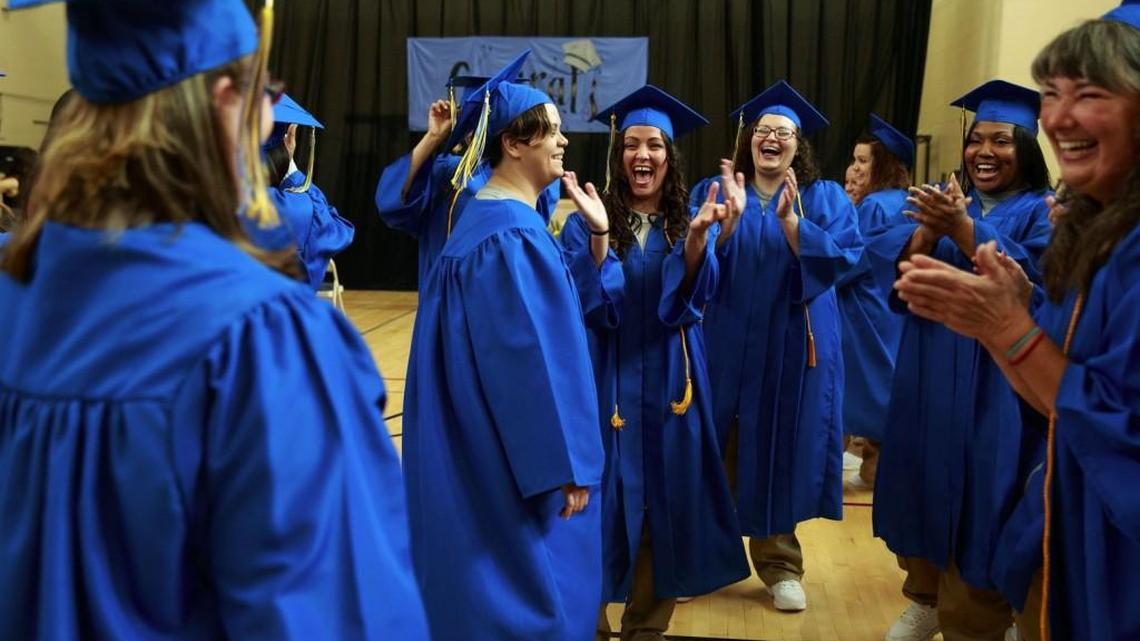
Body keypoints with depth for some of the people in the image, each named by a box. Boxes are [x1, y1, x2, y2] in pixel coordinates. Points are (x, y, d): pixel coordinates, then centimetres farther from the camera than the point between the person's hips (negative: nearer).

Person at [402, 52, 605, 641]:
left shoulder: (486, 215, 10)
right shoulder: (513, 235, -22)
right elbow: (536, 357, -24)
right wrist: (565, 465, -19)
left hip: (483, 449, 10)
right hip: (513, 459, -10)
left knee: (493, 583, 21)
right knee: (530, 587, 4)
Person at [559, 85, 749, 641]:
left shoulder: (691, 224, 4)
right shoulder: (585, 225, -4)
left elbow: (688, 304, -11)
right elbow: (593, 308, -15)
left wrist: (697, 239, -26)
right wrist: (600, 233, -27)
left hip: (669, 383, 3)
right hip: (607, 381, -2)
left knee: (666, 503, 9)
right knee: (605, 501, 2)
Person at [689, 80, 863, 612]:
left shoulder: (826, 198, 5)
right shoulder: (714, 191, 5)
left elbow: (840, 258, -11)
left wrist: (791, 222, -22)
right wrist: (730, 219, -22)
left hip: (793, 346, 0)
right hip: (726, 343, 0)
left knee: (781, 450, 7)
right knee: (718, 451, 5)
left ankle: (779, 563, 23)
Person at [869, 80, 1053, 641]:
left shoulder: (1043, 212, -3)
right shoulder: (947, 198, 11)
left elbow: (1035, 282, -21)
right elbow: (903, 267, -2)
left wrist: (963, 229, -28)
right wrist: (929, 228, -22)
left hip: (995, 381, -4)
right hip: (931, 372, 5)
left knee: (975, 504, 0)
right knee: (925, 487, 12)